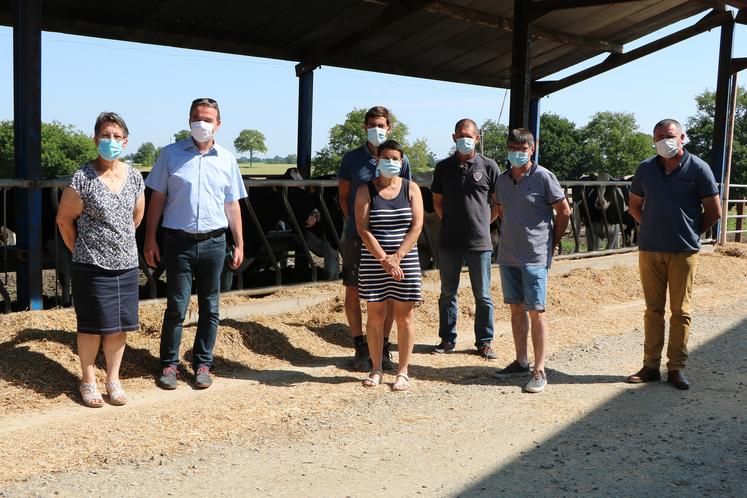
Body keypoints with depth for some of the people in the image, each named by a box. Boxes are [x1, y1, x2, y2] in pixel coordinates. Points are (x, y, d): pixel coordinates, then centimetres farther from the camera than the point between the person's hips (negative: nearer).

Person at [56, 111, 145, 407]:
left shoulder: (134, 177, 3)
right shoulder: (82, 178, -11)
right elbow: (64, 220, -3)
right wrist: (81, 250, 4)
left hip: (126, 264, 4)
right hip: (91, 266, -4)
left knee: (119, 325, 9)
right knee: (92, 325, 4)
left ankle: (113, 380, 24)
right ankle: (88, 381, 21)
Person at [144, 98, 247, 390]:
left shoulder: (227, 160, 8)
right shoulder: (171, 154, 2)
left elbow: (232, 205, 12)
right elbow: (157, 199, 3)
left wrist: (239, 244, 9)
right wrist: (150, 239, -2)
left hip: (214, 243, 2)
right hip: (179, 242, -2)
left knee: (209, 308, 8)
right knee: (176, 306, -1)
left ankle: (203, 364, 20)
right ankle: (169, 364, 13)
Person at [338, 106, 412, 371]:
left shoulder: (400, 159, 2)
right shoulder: (352, 158, 2)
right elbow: (343, 196, 10)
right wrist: (354, 222, 1)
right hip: (356, 236, 0)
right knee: (353, 290, 4)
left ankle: (383, 347, 19)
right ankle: (360, 347, 17)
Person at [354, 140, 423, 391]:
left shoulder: (411, 189, 5)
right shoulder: (366, 190, 1)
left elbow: (417, 226, -3)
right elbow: (363, 229, -7)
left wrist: (397, 257, -13)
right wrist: (384, 259, -15)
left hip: (406, 260, 1)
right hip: (373, 261, 0)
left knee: (404, 317, 3)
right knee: (375, 316, 5)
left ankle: (403, 372, 12)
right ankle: (376, 369, 18)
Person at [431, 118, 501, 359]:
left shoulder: (489, 166, -1)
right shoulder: (443, 167, 6)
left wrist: (483, 222, 3)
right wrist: (451, 222, 8)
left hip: (479, 242, -2)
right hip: (449, 242, 2)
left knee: (482, 295, 5)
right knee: (447, 293, 10)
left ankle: (484, 341, 16)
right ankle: (447, 339, 22)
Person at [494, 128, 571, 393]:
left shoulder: (543, 177, -9)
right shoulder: (503, 180, 9)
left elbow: (564, 212, -3)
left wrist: (552, 243, 1)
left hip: (535, 256, -6)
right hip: (507, 255, 6)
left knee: (536, 312, -4)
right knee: (516, 308, 12)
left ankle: (539, 370, 1)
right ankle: (521, 361, 24)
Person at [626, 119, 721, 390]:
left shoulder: (698, 169, -3)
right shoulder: (646, 169, 5)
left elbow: (714, 212, 1)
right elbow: (635, 206, 17)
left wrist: (691, 233, 5)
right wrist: (653, 228, 10)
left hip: (683, 252, -3)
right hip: (649, 250, 3)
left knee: (680, 311, 3)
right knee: (653, 309, 8)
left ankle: (676, 368, 11)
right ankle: (651, 366, 14)